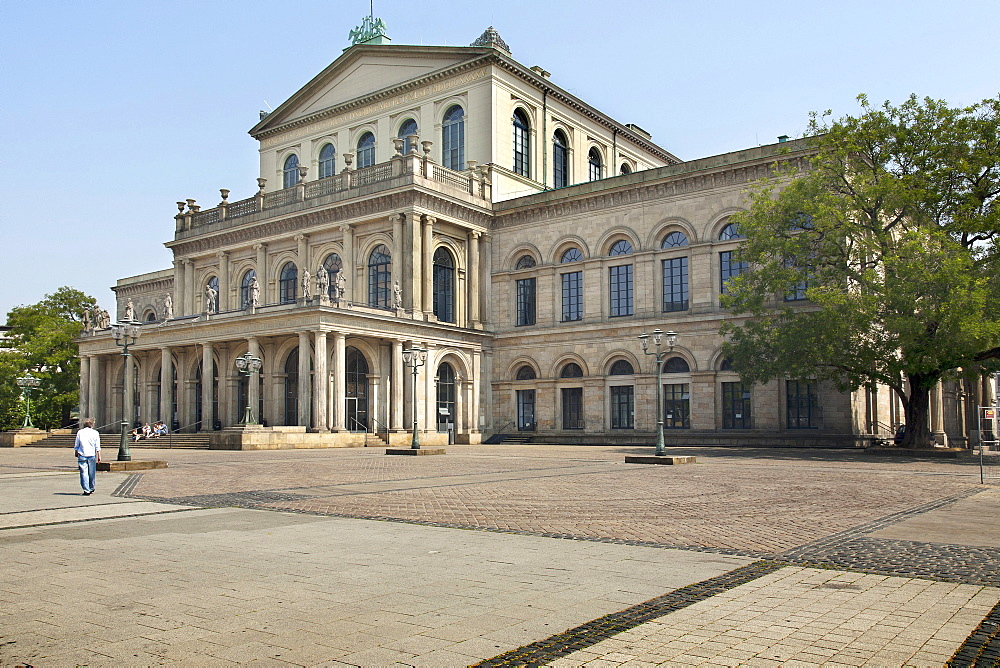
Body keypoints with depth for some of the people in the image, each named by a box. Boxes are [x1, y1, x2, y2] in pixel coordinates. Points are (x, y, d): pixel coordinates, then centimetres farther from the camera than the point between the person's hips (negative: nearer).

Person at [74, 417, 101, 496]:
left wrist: (76, 453, 20)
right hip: (92, 455, 0)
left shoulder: (80, 432, 4)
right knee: (92, 474, 11)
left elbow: (76, 446, 8)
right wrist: (99, 456, 3)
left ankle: (86, 490, -7)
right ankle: (91, 489, 25)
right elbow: (97, 447, 0)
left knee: (84, 473, -1)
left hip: (82, 456, 0)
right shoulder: (95, 433, 3)